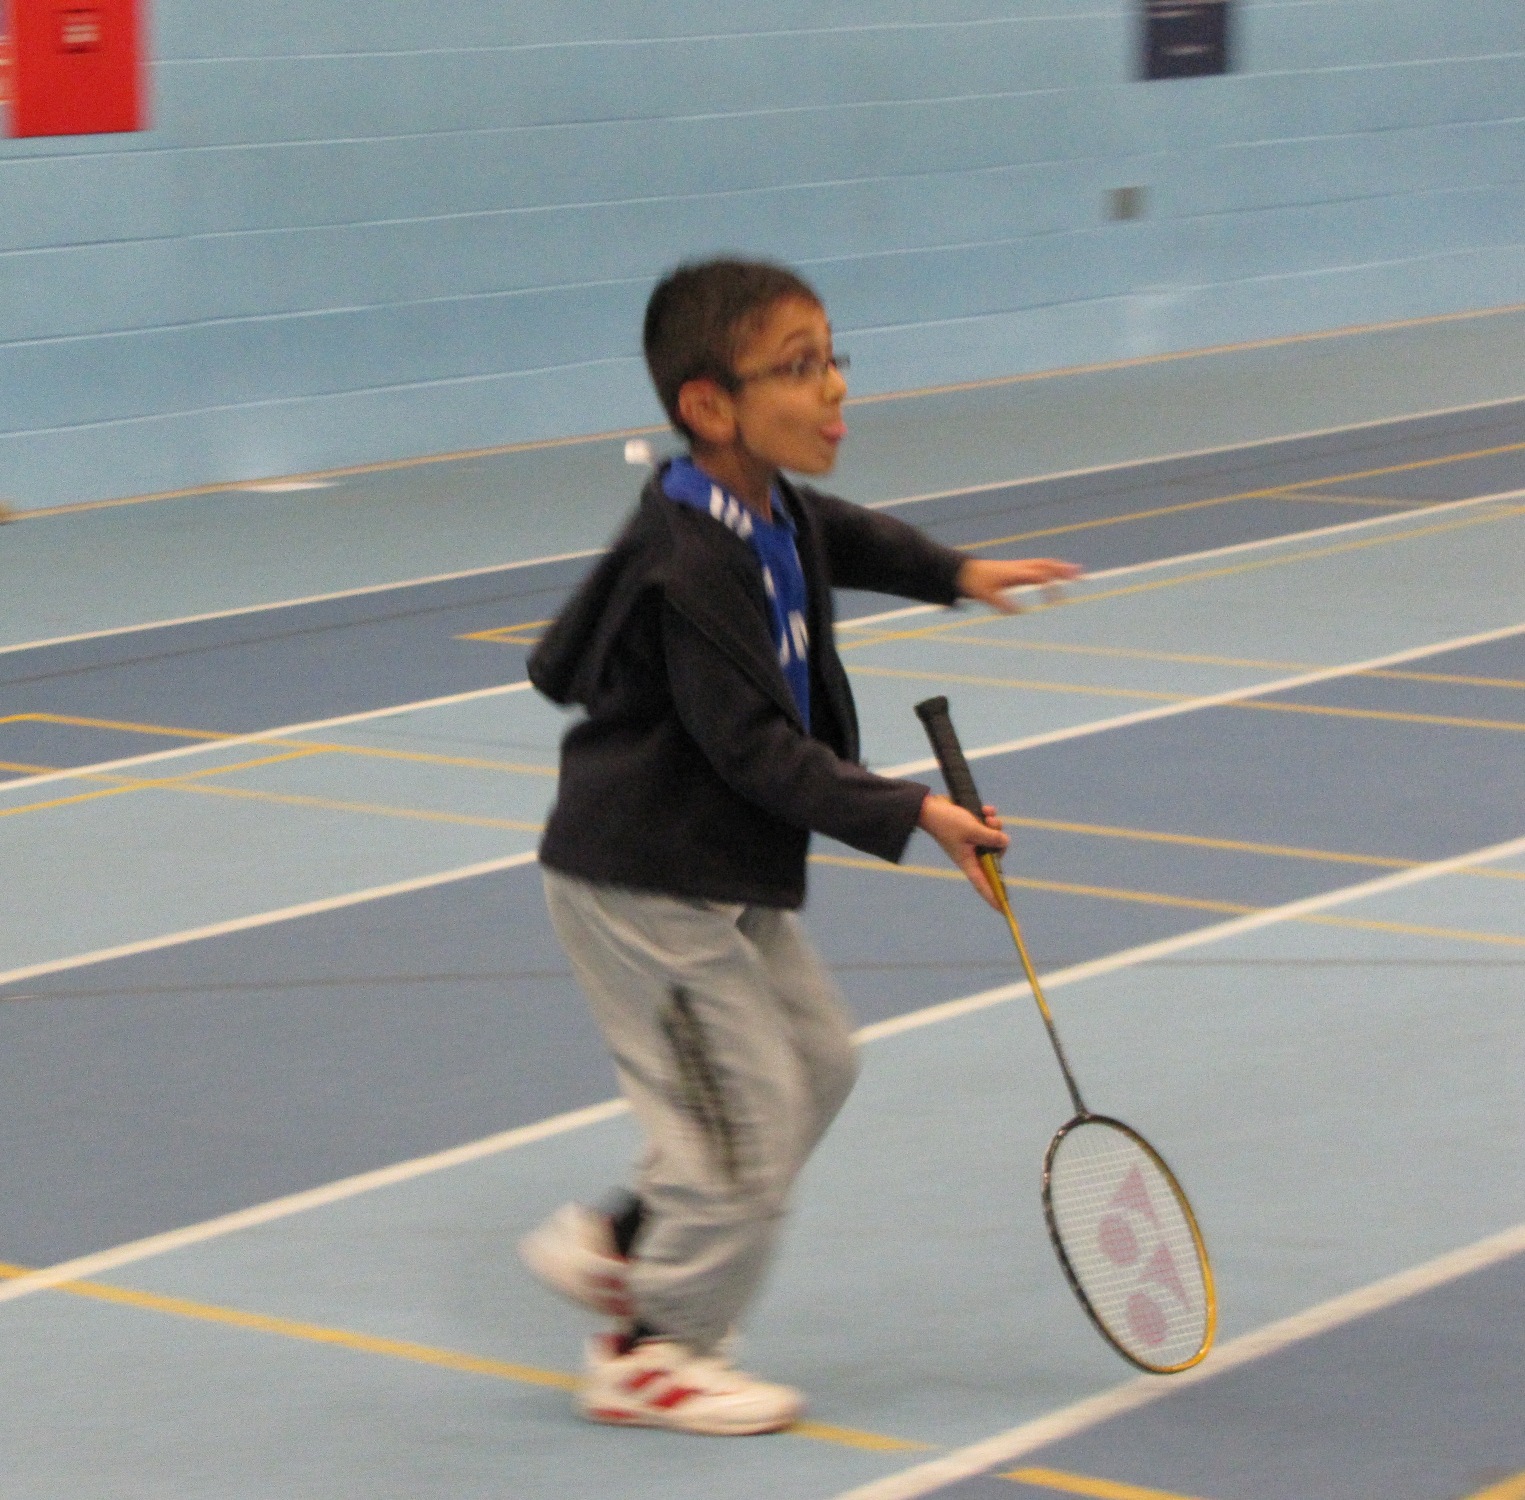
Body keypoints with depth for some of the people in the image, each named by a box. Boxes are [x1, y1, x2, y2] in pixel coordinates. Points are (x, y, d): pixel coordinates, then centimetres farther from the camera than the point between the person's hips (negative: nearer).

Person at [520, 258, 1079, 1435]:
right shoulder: (693, 568, -28)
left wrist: (952, 574, 30)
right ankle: (652, 1355, 17)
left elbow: (845, 537, 30)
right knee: (747, 1112, -3)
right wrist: (910, 814, -25)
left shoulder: (768, 512, 3)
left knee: (814, 1061, 18)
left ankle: (617, 1244, 29)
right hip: (649, 887, -10)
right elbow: (758, 750, -27)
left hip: (725, 876, 10)